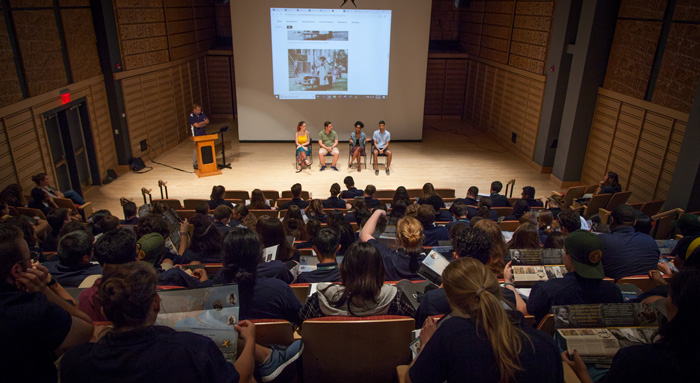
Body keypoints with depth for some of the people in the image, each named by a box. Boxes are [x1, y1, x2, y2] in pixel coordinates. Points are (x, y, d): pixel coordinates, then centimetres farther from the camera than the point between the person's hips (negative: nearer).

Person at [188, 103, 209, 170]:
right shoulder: (190, 116, -11)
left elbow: (207, 121, 0)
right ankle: (194, 164, 5)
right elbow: (196, 125, -20)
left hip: (204, 134, 6)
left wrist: (200, 123, -15)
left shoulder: (202, 114, 9)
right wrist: (203, 123, -4)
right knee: (196, 149, -5)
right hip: (196, 135, -6)